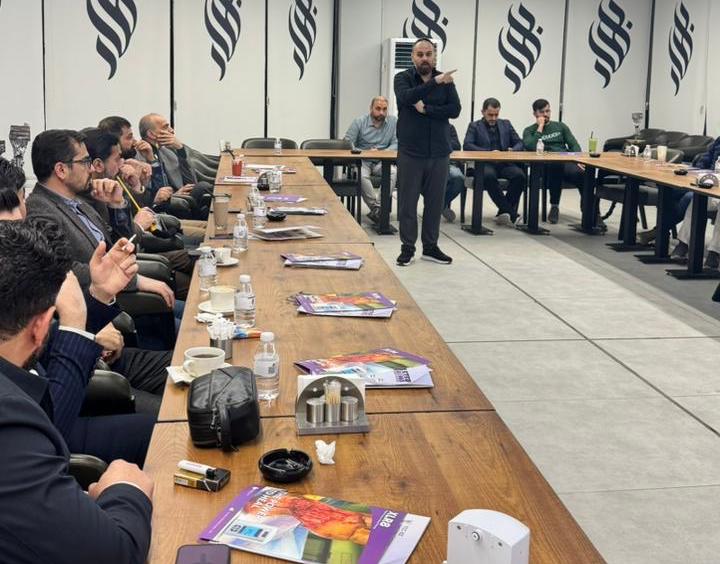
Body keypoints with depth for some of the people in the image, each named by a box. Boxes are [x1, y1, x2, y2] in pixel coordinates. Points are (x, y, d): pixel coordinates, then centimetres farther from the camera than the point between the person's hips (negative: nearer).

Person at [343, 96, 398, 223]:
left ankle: (377, 210, -35)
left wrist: (381, 152, -16)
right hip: (362, 160, -1)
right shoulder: (359, 122, 3)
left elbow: (396, 145, 2)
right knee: (361, 175, -35)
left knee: (393, 172, -32)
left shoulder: (394, 122, 7)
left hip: (382, 161, 1)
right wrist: (364, 153, -16)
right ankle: (377, 208, -29)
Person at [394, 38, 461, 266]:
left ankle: (430, 247, 19)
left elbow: (455, 110, -5)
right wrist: (435, 82, -30)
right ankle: (407, 248, 12)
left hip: (439, 152, 2)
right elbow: (406, 97, -22)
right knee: (407, 202, 2)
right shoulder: (403, 78, 0)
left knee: (435, 201, 8)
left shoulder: (446, 81, 7)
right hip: (410, 152, -2)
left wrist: (426, 109, -15)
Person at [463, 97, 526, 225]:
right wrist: (489, 152, -16)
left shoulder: (506, 124, 23)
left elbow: (519, 143, 19)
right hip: (485, 164, -3)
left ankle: (503, 213, -22)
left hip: (504, 163, 3)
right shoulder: (474, 126, 13)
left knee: (520, 175, -30)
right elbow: (467, 145, -4)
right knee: (489, 176, -38)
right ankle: (511, 213, -34)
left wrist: (513, 151, -6)